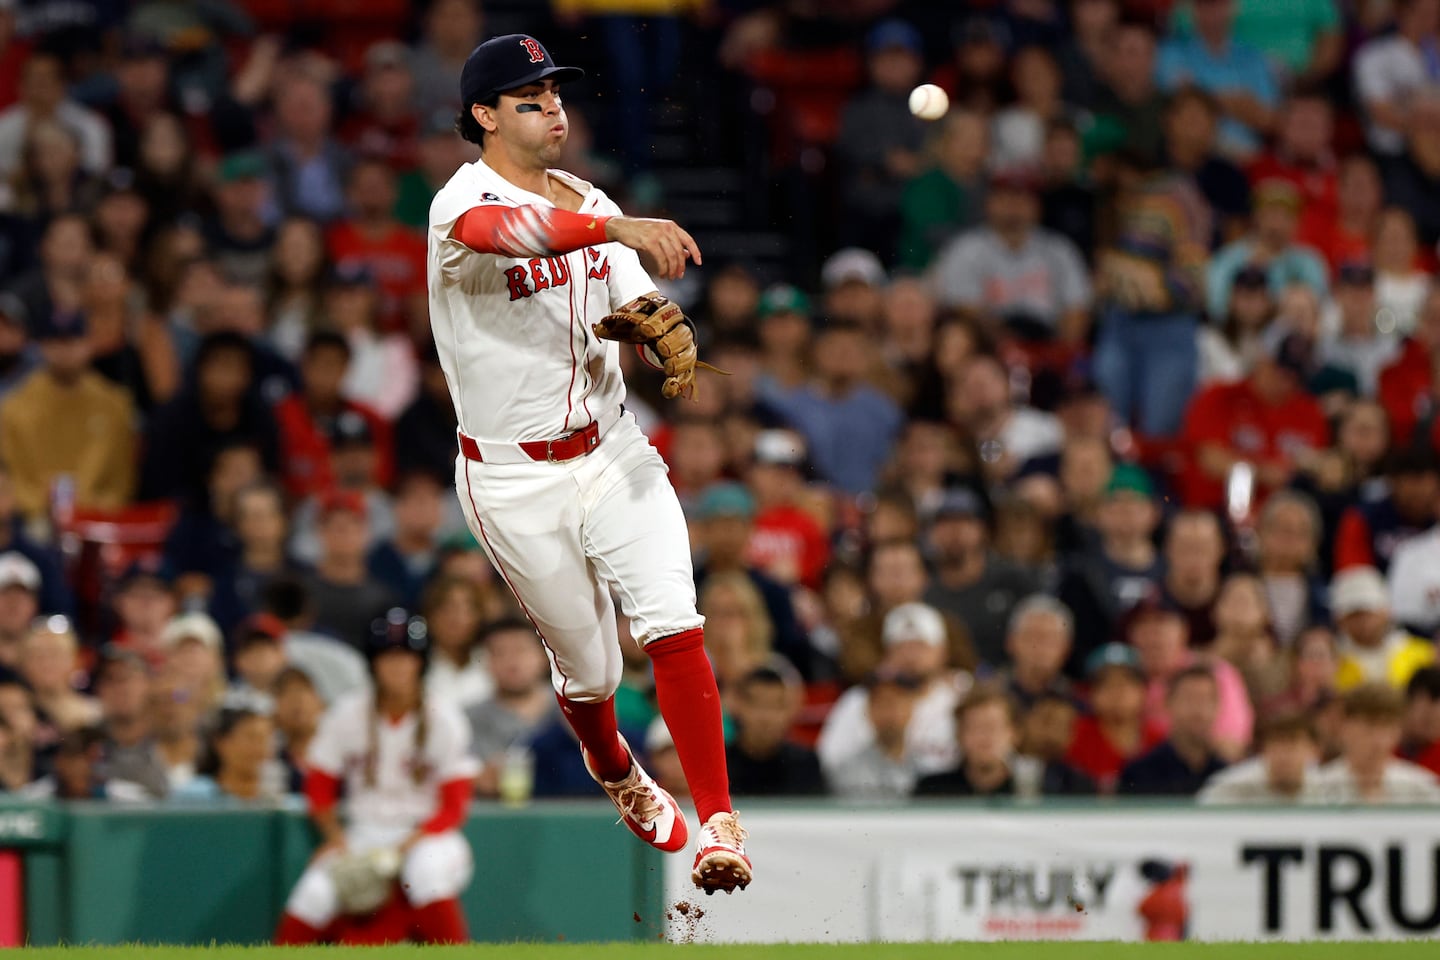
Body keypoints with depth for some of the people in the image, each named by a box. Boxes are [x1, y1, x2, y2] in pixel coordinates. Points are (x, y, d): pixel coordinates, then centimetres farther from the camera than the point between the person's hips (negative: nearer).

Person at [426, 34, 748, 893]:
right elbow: (497, 229, -40)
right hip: (515, 482, -4)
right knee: (589, 667, 10)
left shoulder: (588, 205, 7)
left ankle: (719, 821, -16)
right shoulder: (465, 201, -15)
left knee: (673, 625, -16)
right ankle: (616, 774, 42)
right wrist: (620, 229, -54)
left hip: (613, 453, 4)